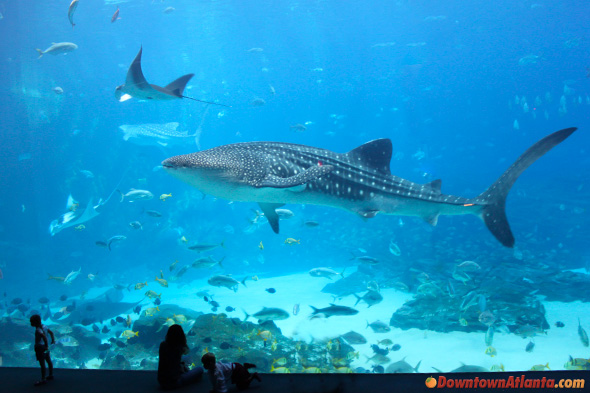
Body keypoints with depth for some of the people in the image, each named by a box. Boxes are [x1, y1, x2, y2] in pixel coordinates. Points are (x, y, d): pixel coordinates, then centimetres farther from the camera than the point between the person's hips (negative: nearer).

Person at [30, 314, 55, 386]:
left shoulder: (38, 330, -23)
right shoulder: (44, 326, 4)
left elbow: (44, 336, -36)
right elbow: (51, 332, 15)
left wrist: (46, 346, -31)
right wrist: (53, 340, 17)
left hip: (40, 347, -10)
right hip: (45, 347, 10)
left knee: (42, 363, -2)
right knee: (49, 361, 19)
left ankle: (43, 380, 4)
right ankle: (51, 375, 33)